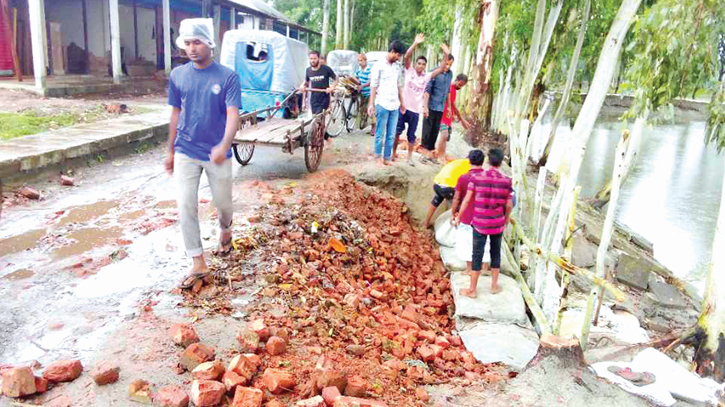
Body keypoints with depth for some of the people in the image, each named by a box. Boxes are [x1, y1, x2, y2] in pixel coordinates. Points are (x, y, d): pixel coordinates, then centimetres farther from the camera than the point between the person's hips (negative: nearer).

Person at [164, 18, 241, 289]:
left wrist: (224, 146, -36)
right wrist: (171, 151, 12)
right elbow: (176, 114, 9)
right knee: (186, 207, -2)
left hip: (217, 154, -2)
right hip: (185, 153, 2)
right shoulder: (178, 75, 0)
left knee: (222, 203, 12)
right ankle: (198, 264, 9)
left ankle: (225, 230, 47)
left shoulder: (227, 77, -10)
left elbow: (233, 115, -18)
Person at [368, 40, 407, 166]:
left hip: (394, 105, 5)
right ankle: (378, 157, 14)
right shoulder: (379, 65, -5)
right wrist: (371, 104, -10)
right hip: (382, 104, -5)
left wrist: (402, 102, 19)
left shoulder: (397, 67, 12)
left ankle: (387, 157, 14)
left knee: (391, 135, 6)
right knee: (380, 133, 3)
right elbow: (373, 86, -6)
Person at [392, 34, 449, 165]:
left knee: (411, 135, 9)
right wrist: (415, 44, -30)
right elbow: (407, 56, -18)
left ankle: (410, 156, 19)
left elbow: (441, 69, -2)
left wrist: (446, 54, -14)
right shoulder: (409, 71, -3)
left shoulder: (427, 76, 3)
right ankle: (394, 152, 23)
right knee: (397, 131, 7)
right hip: (403, 106, -2)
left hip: (415, 110, 2)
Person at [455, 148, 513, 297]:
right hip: (498, 224, 2)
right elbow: (509, 205, -1)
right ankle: (494, 286, 32)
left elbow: (467, 200, -8)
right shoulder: (506, 181, -7)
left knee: (477, 255, 7)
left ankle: (472, 290, 17)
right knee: (496, 253, 19)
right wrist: (506, 219, 19)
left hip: (480, 223, -1)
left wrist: (458, 217, 5)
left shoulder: (476, 177, -11)